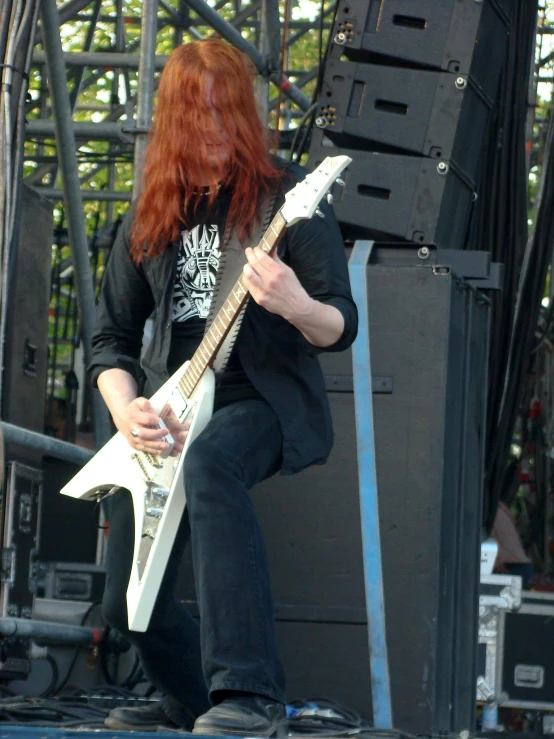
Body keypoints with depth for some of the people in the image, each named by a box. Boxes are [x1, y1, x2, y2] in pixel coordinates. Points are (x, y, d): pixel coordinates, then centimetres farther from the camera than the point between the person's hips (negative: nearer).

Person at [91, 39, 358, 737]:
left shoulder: (287, 195, -4)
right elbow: (111, 337, 13)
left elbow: (341, 328, -8)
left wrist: (296, 306, -31)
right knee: (127, 600, 0)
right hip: (170, 417, 5)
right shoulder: (149, 218, 9)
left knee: (207, 461, -40)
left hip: (266, 399, -5)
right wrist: (125, 410, -7)